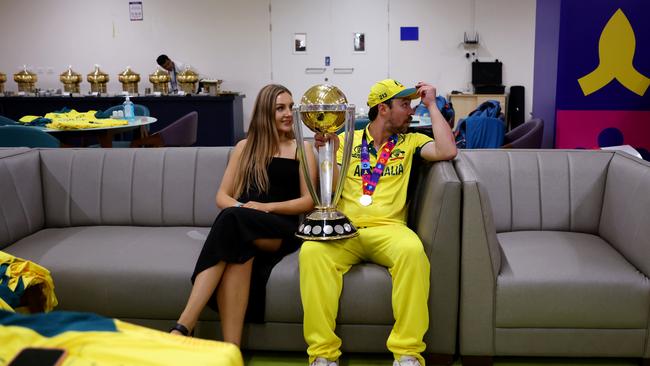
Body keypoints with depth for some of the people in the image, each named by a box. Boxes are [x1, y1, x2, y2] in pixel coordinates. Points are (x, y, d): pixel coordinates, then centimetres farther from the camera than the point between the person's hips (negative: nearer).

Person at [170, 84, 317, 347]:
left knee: (231, 220, -36)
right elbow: (222, 196, 15)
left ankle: (184, 326, -42)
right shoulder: (245, 147, 21)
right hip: (243, 228, 2)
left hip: (283, 230, -2)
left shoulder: (303, 149, 16)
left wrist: (265, 207, -10)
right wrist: (240, 208, -10)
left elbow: (308, 201, 6)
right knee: (239, 248, -38)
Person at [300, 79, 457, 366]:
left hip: (388, 229, 0)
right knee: (311, 251, -32)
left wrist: (431, 105, 7)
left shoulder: (410, 141, 16)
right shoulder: (346, 140, 16)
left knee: (413, 250, -35)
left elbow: (447, 151, -3)